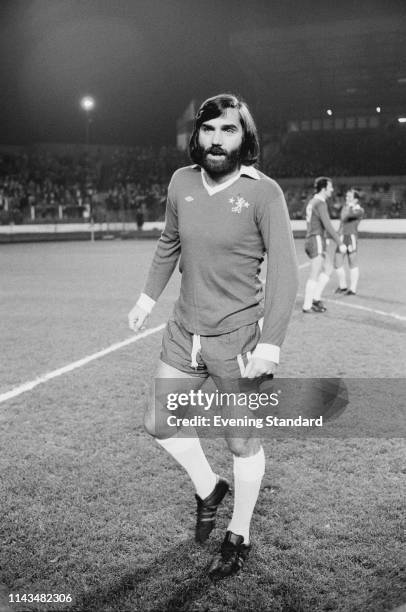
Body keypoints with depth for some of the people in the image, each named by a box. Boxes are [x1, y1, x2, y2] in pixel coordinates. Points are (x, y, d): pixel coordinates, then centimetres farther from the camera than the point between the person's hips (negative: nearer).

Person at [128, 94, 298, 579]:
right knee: (159, 424, 13)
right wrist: (147, 298, 20)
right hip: (184, 331, 6)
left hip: (237, 338, -5)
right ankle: (208, 488, 40)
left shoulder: (263, 192, -14)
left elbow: (283, 272, -15)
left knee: (242, 443, 8)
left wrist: (270, 344, -22)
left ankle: (239, 537, 31)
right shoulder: (181, 182, 1)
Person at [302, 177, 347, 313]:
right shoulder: (320, 204, -15)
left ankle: (316, 298, 10)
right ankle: (307, 306, 2)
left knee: (328, 268, 16)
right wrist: (340, 244, -21)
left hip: (310, 241, 9)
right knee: (314, 276, -3)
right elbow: (328, 226, -23)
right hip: (317, 242, -9)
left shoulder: (312, 202, 16)